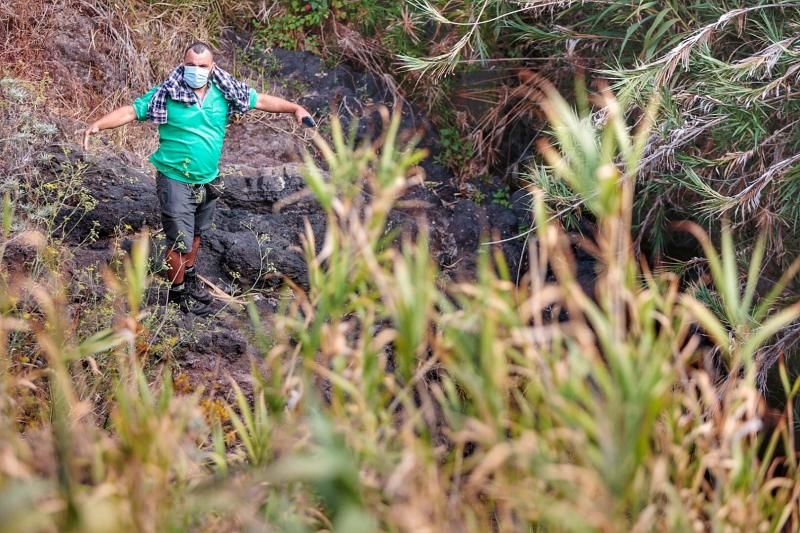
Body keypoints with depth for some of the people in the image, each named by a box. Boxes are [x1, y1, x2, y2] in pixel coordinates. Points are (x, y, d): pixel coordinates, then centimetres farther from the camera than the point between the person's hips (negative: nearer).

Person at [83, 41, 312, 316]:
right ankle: (178, 292, 16)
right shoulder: (166, 95, -13)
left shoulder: (224, 92, -2)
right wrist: (98, 125, -26)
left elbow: (262, 101, 5)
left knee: (196, 233, 24)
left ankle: (189, 277, 46)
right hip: (175, 180, -5)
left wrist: (295, 108, -1)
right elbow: (131, 111, -13)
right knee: (180, 241, -4)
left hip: (207, 180, 5)